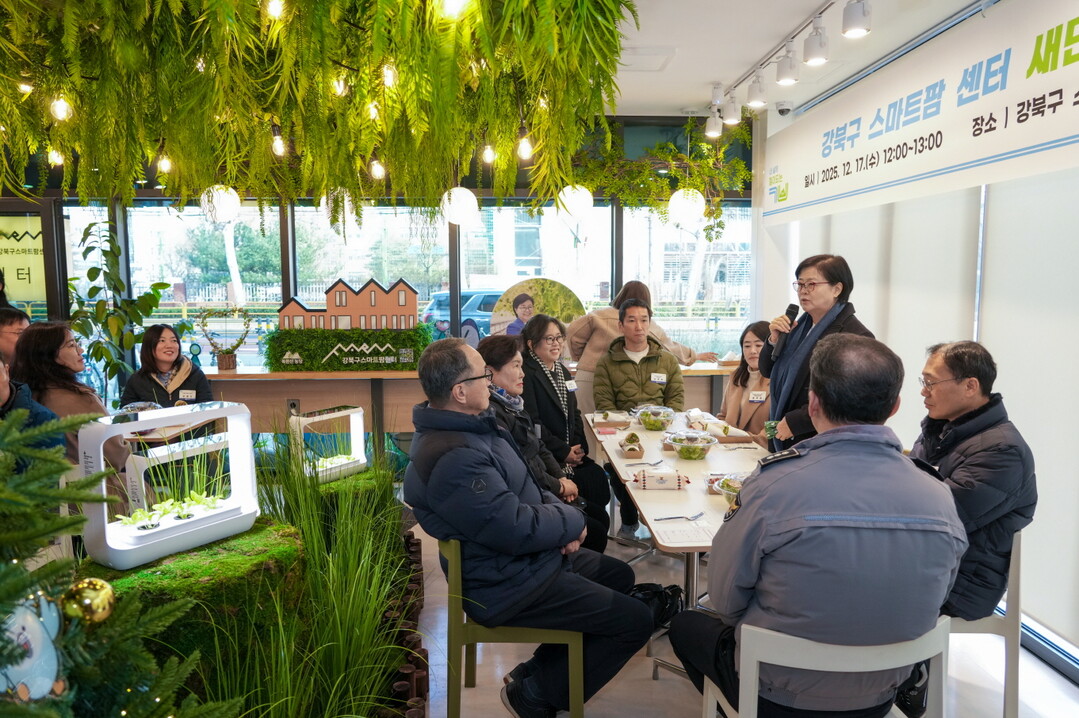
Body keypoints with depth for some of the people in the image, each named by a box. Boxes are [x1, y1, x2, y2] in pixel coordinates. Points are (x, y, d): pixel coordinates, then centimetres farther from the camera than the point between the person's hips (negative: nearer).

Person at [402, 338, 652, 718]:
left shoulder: (470, 425, 2)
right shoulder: (453, 458, -32)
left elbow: (521, 485, 13)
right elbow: (517, 530, -31)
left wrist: (553, 507, -6)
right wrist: (572, 520, -13)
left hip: (532, 556, 11)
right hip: (509, 584, -10)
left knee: (620, 575, 24)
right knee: (636, 620, -7)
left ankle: (537, 670, 26)